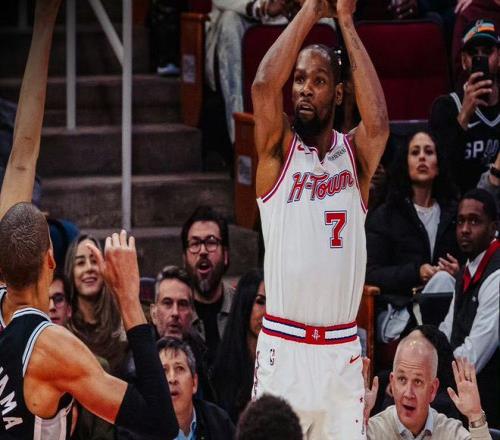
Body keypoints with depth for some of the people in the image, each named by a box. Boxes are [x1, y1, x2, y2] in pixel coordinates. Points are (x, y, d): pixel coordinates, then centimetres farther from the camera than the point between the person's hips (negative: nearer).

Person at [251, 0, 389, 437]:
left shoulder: (355, 153, 7)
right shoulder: (278, 151, 4)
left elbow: (378, 123, -16)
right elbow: (264, 85, -15)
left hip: (343, 351, 2)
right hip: (283, 348, -2)